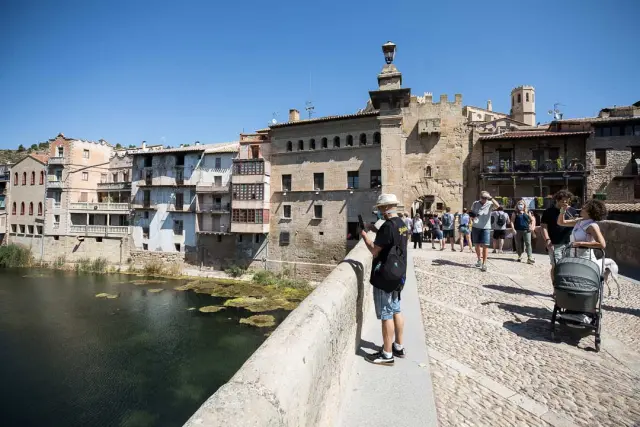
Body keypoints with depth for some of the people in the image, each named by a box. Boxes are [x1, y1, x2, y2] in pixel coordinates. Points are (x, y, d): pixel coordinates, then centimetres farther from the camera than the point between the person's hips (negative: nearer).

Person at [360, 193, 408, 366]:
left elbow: (375, 251, -17)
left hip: (385, 277, -9)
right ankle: (398, 347, 31)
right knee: (396, 311, 18)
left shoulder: (388, 226, -21)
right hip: (398, 274, 9)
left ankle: (387, 355, 11)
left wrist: (365, 236, -4)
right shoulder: (402, 224, 8)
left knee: (386, 315, 0)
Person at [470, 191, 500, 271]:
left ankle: (484, 264, -2)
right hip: (476, 227, 3)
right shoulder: (475, 203, 1)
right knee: (477, 245, 12)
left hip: (486, 228, -3)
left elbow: (497, 205, -27)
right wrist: (472, 216, -11)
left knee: (485, 246, -8)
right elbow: (471, 213, 11)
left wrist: (491, 198, -33)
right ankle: (479, 260, 33)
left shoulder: (490, 204, -6)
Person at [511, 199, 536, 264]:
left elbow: (532, 220, 15)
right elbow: (512, 221, 1)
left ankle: (530, 258, -14)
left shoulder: (527, 212, 11)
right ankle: (519, 256, 21)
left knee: (528, 244, -9)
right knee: (518, 244, 7)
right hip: (518, 231, 0)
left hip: (526, 230, 0)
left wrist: (532, 226, -2)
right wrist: (513, 229, -10)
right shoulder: (515, 213, 5)